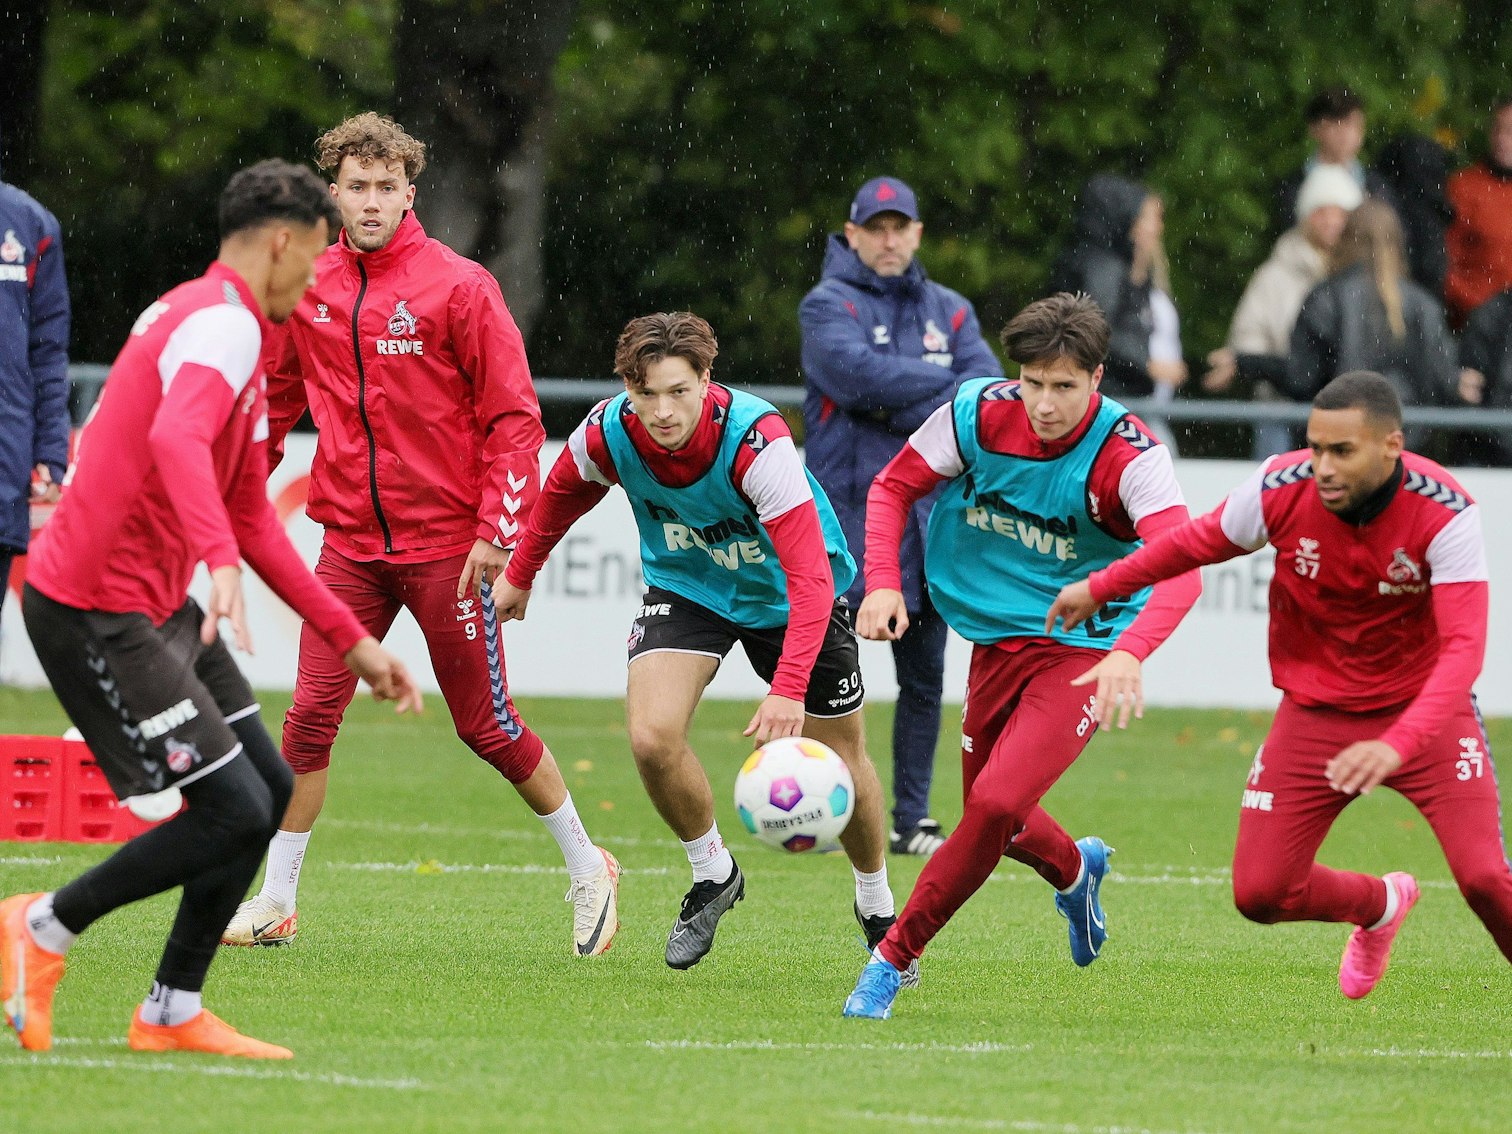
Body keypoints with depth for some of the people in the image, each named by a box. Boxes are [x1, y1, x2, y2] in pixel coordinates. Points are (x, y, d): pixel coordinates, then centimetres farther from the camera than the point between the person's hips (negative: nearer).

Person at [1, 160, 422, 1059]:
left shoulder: (227, 327, 19)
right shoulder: (221, 324, -14)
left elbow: (253, 521, 26)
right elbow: (175, 440, -36)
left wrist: (352, 639, 25)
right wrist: (219, 557, -51)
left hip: (155, 605, 11)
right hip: (95, 612, -11)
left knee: (270, 790, 8)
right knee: (235, 811, -13)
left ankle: (174, 1012, 13)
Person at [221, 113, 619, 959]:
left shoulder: (460, 287, -8)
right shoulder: (308, 292, 4)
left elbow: (514, 416, -7)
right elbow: (274, 402, 17)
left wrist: (497, 531, -14)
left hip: (446, 544, -4)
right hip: (351, 543, 4)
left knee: (488, 725, 3)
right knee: (312, 718, -3)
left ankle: (589, 868, 22)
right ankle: (275, 903, 6)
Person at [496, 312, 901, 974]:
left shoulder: (757, 440, -37)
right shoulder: (608, 434, -24)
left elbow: (810, 572, -41)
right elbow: (563, 490, 2)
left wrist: (789, 690, -50)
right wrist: (521, 574, 15)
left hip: (783, 592, -3)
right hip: (686, 587, 3)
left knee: (840, 762, 5)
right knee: (652, 735, -20)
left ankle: (877, 908, 33)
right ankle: (712, 875, 7)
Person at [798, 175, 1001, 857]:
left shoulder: (948, 311, 14)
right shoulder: (827, 305, 0)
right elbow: (855, 371, -20)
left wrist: (905, 407, -14)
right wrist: (944, 381, -13)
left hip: (928, 515, 5)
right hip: (848, 513, -5)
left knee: (924, 677, 7)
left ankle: (911, 820, 13)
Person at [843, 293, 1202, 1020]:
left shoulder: (1129, 455, -24)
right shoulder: (978, 414, -12)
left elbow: (1182, 570, -35)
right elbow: (894, 487, 3)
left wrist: (1130, 653, -52)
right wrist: (882, 583, -14)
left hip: (1082, 650, -5)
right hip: (996, 640, 5)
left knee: (997, 804, -22)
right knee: (990, 813, 16)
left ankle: (896, 956, -6)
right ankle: (1074, 871, 51)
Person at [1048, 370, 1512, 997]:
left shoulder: (1446, 514, -24)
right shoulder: (1280, 489, -17)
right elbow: (1196, 542, 5)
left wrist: (1396, 746, -45)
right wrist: (1098, 588, 17)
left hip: (1423, 709, -3)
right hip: (1315, 711, 3)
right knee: (1259, 892, -2)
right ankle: (1382, 904, 31)